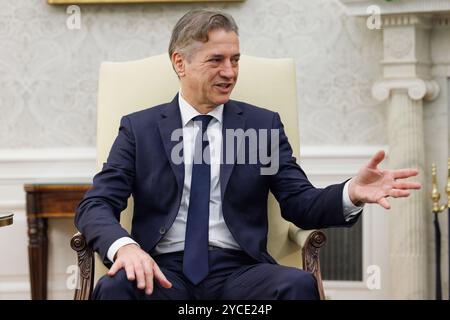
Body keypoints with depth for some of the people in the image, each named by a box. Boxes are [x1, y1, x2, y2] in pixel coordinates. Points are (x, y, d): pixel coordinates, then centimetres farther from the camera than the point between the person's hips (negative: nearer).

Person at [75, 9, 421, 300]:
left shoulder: (264, 124, 15)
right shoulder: (139, 128, 11)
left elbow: (301, 204, 8)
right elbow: (94, 206, 3)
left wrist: (351, 194, -15)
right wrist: (124, 246, -21)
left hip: (238, 271, 1)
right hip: (165, 271, -1)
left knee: (299, 284, -32)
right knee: (117, 287, -35)